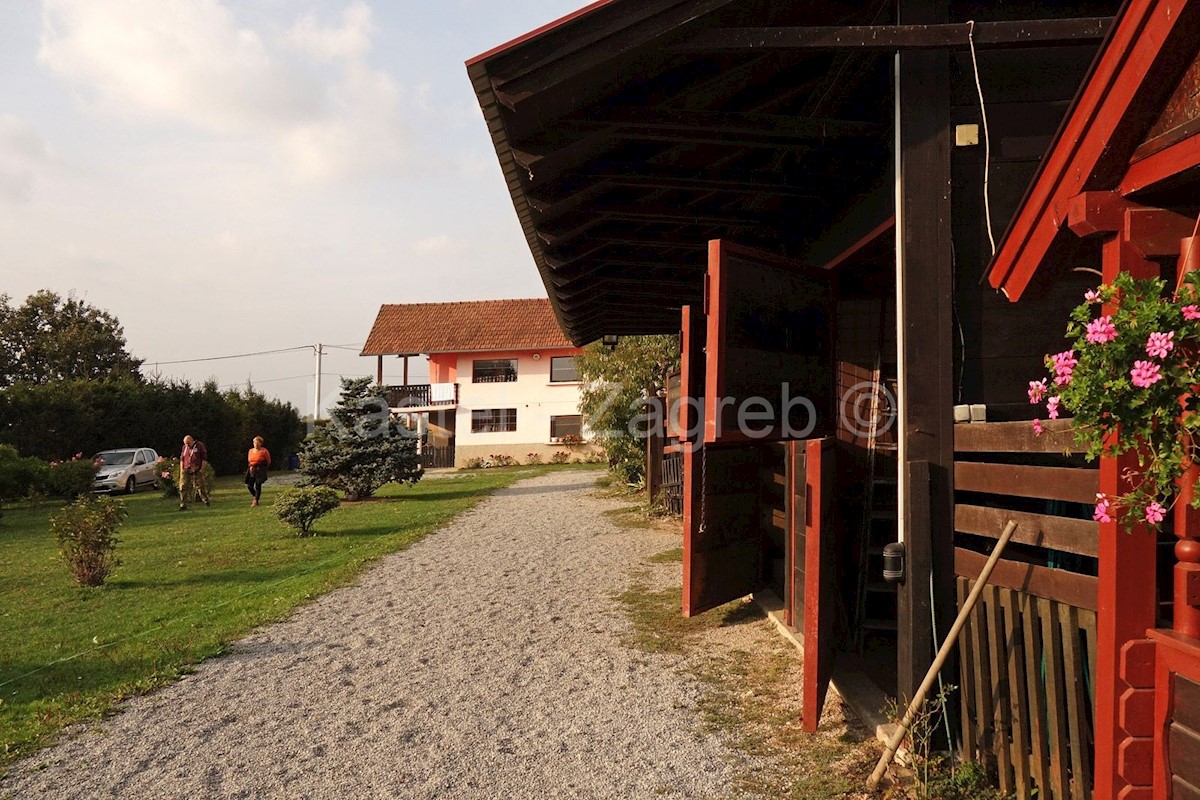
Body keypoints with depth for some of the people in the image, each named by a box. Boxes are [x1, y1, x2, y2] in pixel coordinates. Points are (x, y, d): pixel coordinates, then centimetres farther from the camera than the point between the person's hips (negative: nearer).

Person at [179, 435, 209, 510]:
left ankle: (205, 500, 19)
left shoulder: (200, 445, -1)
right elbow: (181, 459, 16)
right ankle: (183, 505, 1)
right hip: (186, 470, 4)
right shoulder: (184, 447, 12)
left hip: (197, 470, -4)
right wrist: (181, 470, 7)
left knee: (200, 486, 1)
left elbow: (204, 458, -3)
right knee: (183, 487, -2)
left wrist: (202, 469, -9)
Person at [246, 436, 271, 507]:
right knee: (249, 485, 1)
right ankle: (255, 497, 26)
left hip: (260, 470, -5)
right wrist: (250, 467, 6)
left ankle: (256, 501, 0)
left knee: (258, 485, -9)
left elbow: (268, 461, 4)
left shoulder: (264, 451, -6)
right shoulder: (250, 451, 9)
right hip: (251, 470, 5)